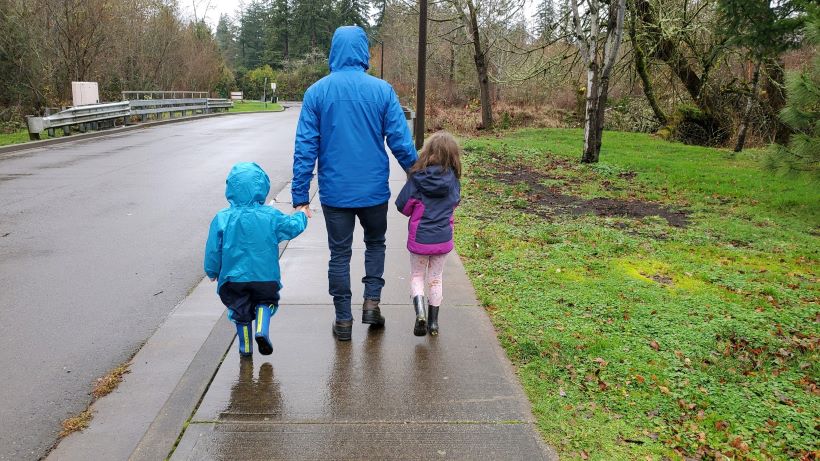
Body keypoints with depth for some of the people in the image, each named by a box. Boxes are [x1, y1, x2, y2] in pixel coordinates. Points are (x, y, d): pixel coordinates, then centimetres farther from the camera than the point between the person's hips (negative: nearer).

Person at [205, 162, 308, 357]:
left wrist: (212, 272, 12)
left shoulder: (222, 218, -10)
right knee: (266, 301, 23)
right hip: (265, 277, -1)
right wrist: (301, 216, 23)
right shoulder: (270, 216, -11)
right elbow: (292, 227, 1)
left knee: (241, 311, 18)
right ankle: (261, 330, -2)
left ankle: (245, 347, 27)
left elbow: (213, 249, -4)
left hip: (234, 277, 1)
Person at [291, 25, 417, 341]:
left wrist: (300, 195, -2)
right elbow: (401, 141, -5)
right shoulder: (382, 90, -5)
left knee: (339, 254, 12)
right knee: (375, 243, 23)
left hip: (335, 192, 0)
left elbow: (305, 147, -5)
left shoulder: (317, 92, -3)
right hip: (374, 189, 0)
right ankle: (372, 300, 12)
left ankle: (343, 321, 17)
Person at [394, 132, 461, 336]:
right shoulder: (452, 179, -8)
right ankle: (433, 322, 22)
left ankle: (420, 311, -8)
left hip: (419, 238, -2)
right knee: (435, 278, 17)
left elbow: (402, 205, -10)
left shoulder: (417, 177, -15)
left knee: (417, 276, 16)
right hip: (443, 239, 2)